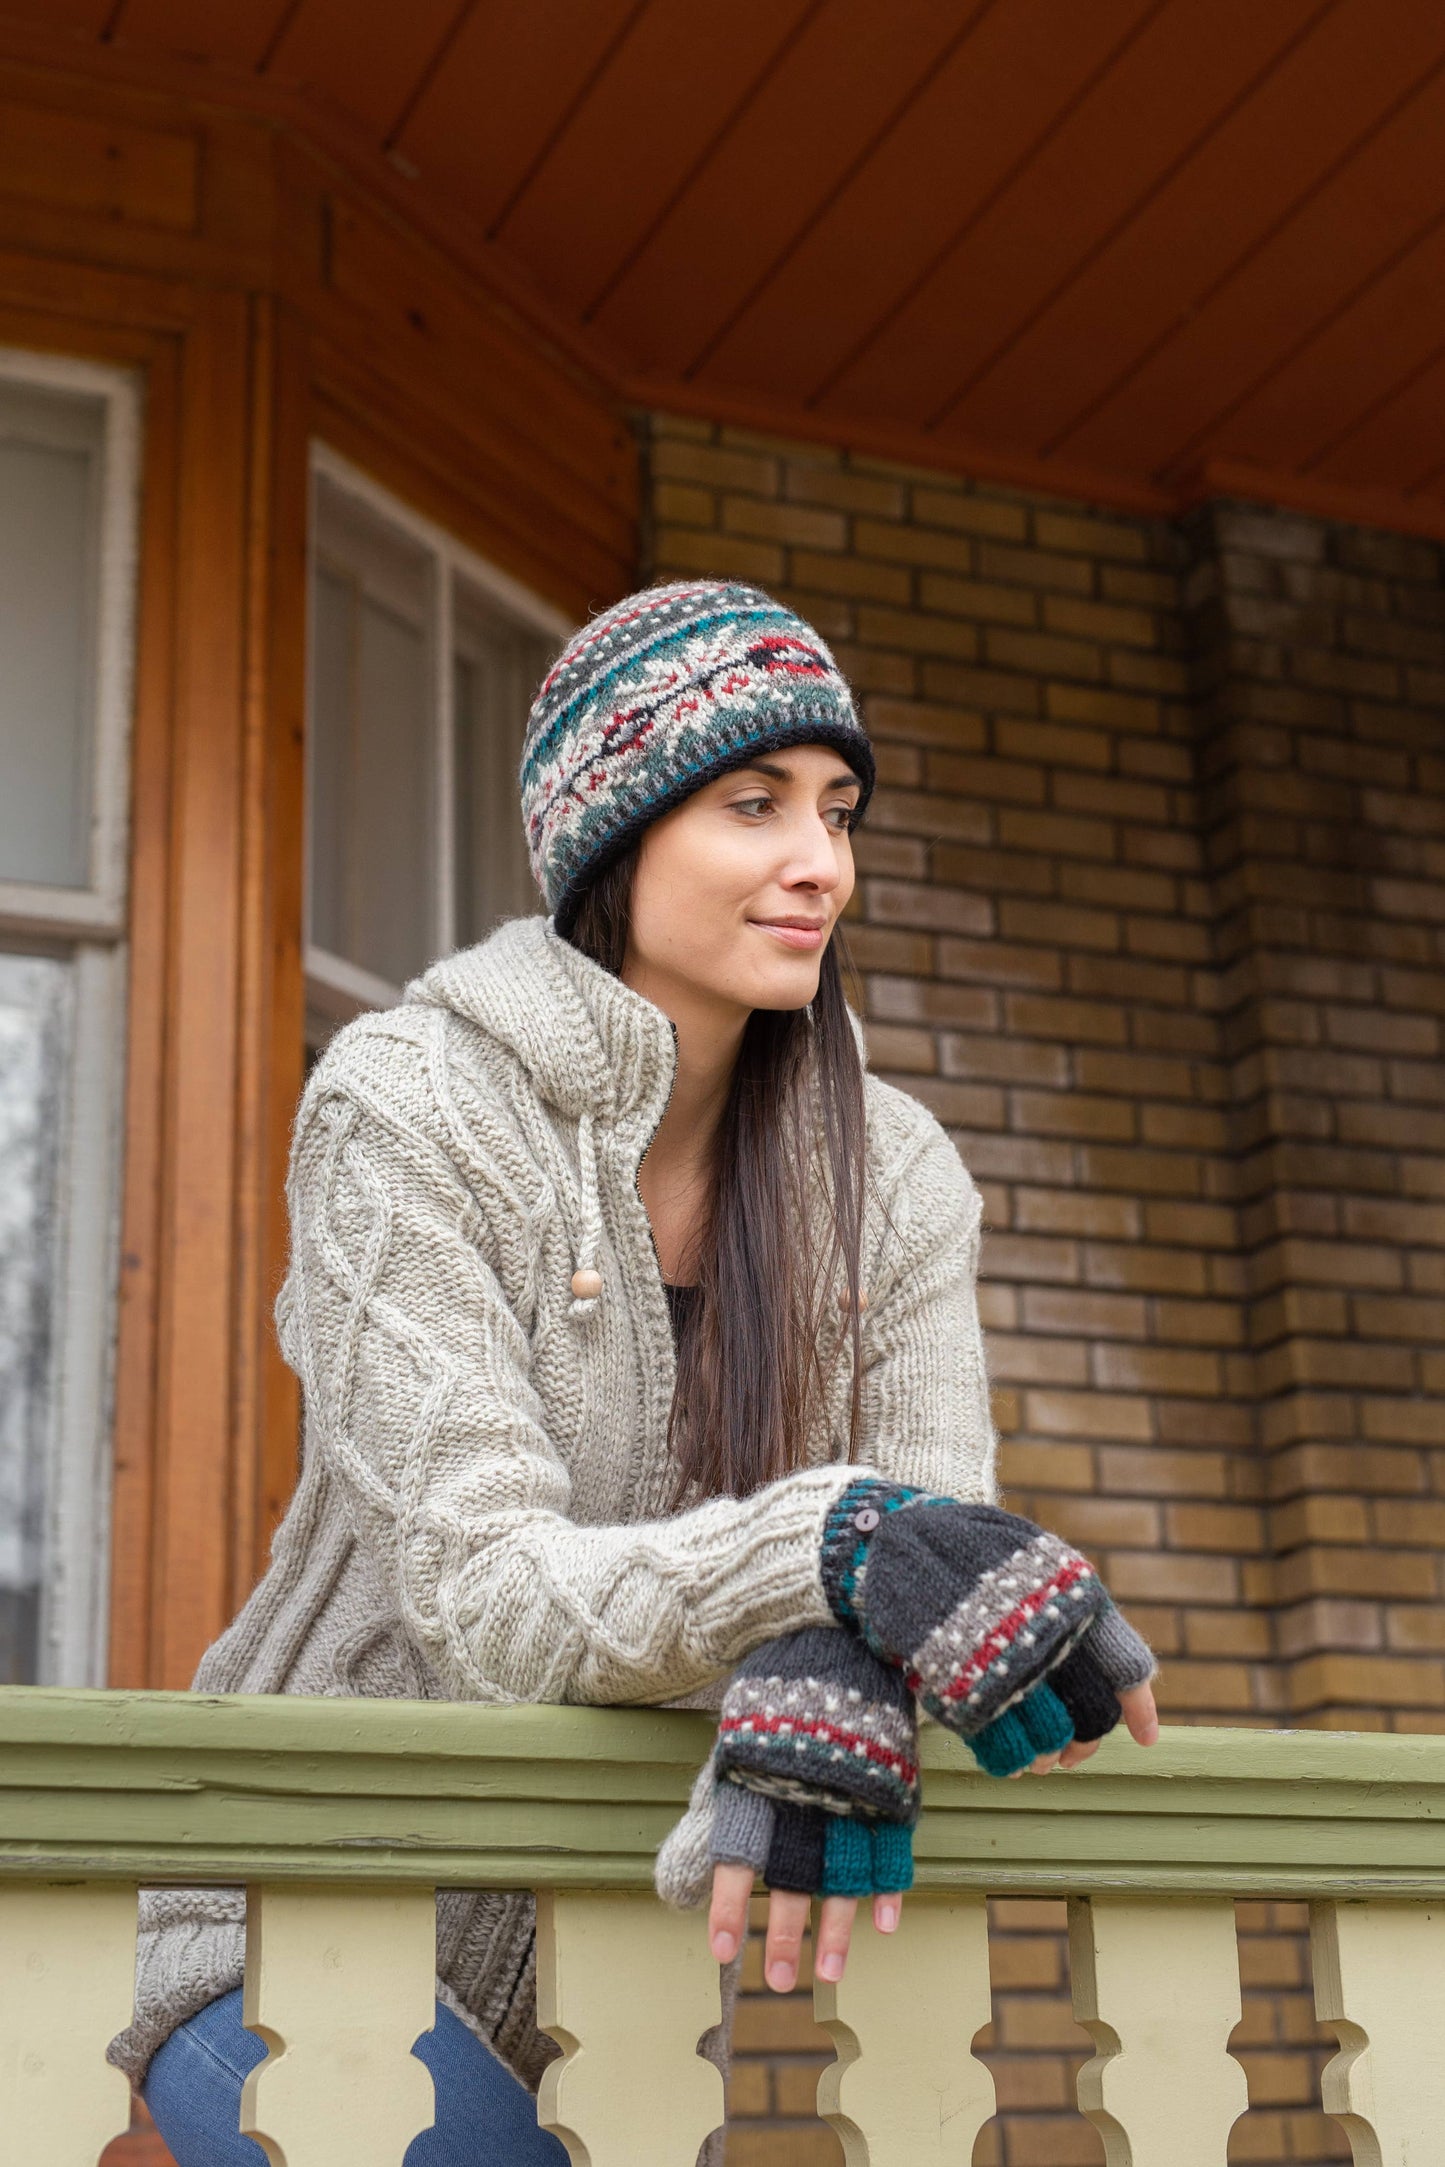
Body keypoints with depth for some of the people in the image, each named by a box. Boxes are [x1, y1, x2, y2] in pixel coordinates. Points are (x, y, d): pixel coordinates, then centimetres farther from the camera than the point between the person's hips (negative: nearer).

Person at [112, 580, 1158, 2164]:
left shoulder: (893, 1175, 0)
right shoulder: (406, 1110, -14)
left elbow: (938, 1558, -9)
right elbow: (488, 1597, -21)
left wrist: (832, 1683, -33)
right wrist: (844, 1545, -37)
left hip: (644, 1952, 5)